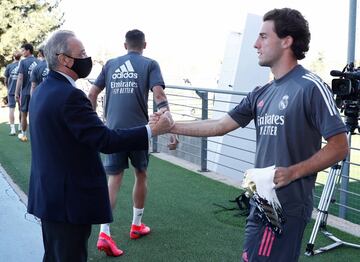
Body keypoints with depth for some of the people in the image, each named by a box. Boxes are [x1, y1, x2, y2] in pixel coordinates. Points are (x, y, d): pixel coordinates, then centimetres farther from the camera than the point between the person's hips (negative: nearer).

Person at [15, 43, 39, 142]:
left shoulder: (23, 62, -8)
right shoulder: (38, 62, 2)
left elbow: (20, 78, -11)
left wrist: (16, 92, -6)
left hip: (25, 91, -3)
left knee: (24, 114, 11)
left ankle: (23, 135, 21)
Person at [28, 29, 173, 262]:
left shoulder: (42, 90, 9)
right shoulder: (70, 95, -23)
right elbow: (105, 140, -25)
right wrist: (153, 130, -20)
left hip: (47, 195, 10)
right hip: (70, 200, -10)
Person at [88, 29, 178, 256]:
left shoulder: (110, 64, 11)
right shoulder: (150, 64, 1)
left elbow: (92, 95, 10)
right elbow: (159, 97, -13)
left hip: (113, 131, 2)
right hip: (139, 130, -2)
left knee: (114, 179, 6)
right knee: (141, 175, 17)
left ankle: (104, 232, -6)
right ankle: (137, 225, 28)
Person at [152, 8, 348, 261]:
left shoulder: (310, 87, -13)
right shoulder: (261, 94, 10)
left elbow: (339, 147, -14)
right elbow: (220, 125, 12)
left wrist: (292, 172, -23)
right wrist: (171, 126, 9)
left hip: (287, 205, -8)